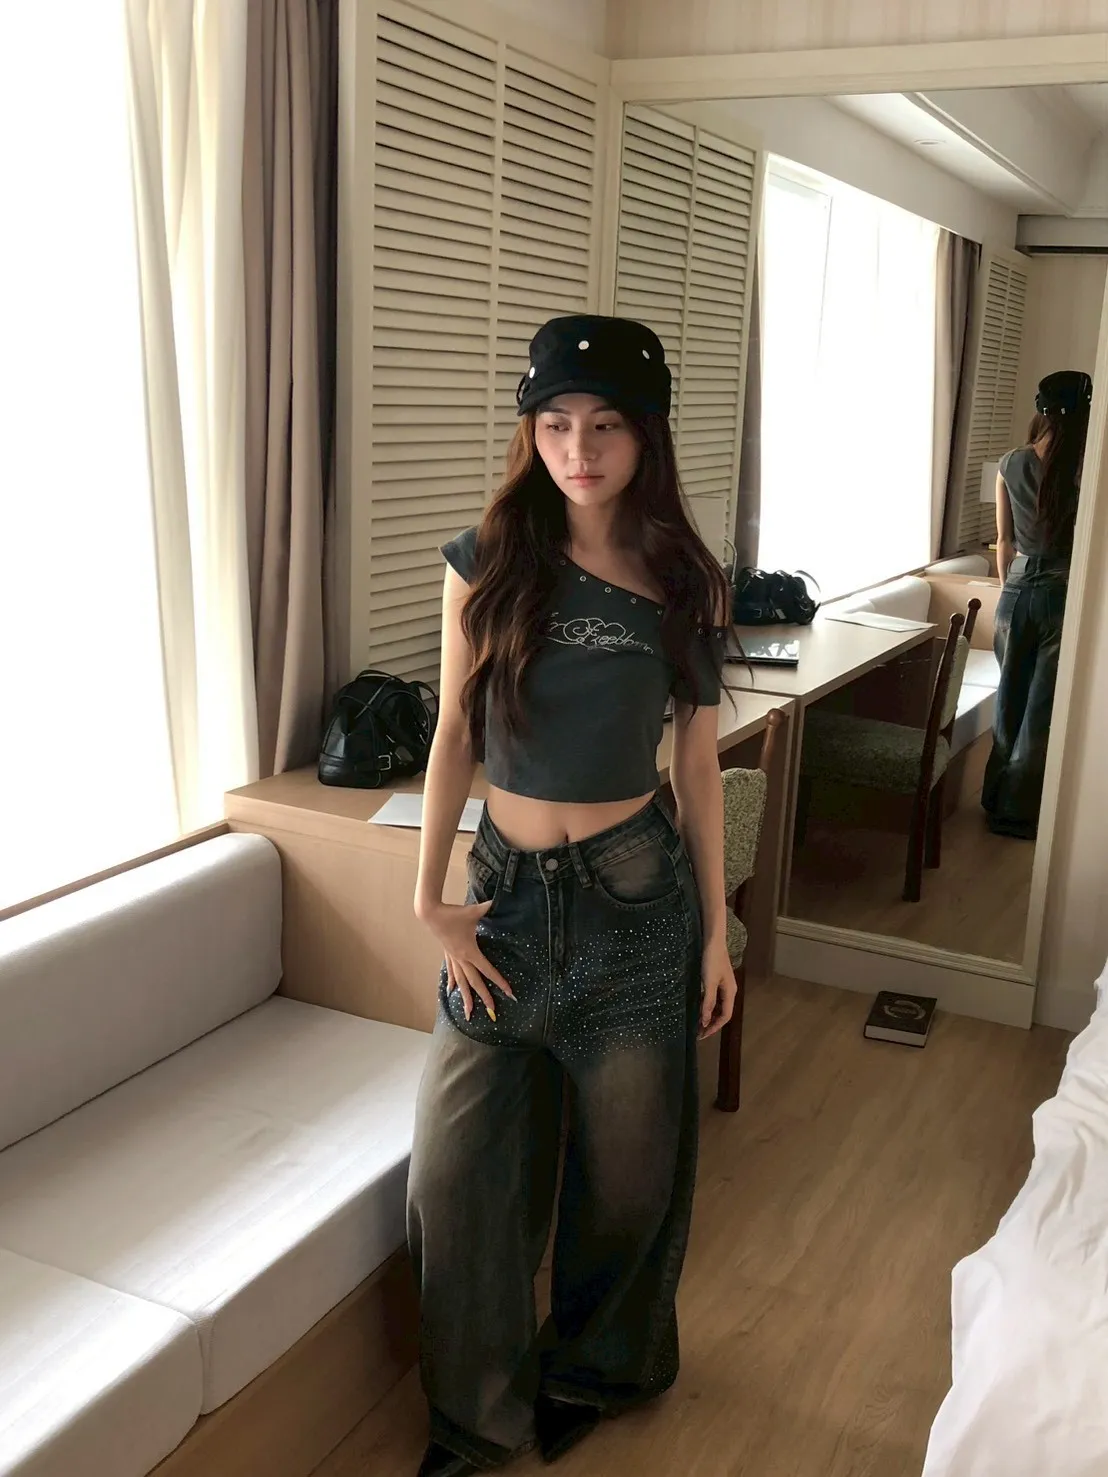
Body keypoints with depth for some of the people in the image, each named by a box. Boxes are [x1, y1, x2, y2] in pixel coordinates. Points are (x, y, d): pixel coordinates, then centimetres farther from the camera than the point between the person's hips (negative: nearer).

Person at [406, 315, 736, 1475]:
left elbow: (697, 764, 2)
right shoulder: (488, 563, -5)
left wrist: (716, 931, 4)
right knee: (456, 1168, 5)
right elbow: (454, 733, 0)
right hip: (508, 891, 1)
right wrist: (430, 898, -3)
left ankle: (593, 1367, 42)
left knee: (627, 1159, 14)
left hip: (636, 896, 0)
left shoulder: (687, 585, -3)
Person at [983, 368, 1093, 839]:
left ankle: (996, 800, 28)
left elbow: (1005, 542, 7)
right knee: (1043, 711, 6)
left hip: (1018, 590, 4)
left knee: (1010, 701, 17)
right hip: (1064, 595, -4)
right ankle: (1016, 813, 14)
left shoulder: (1012, 464, -1)